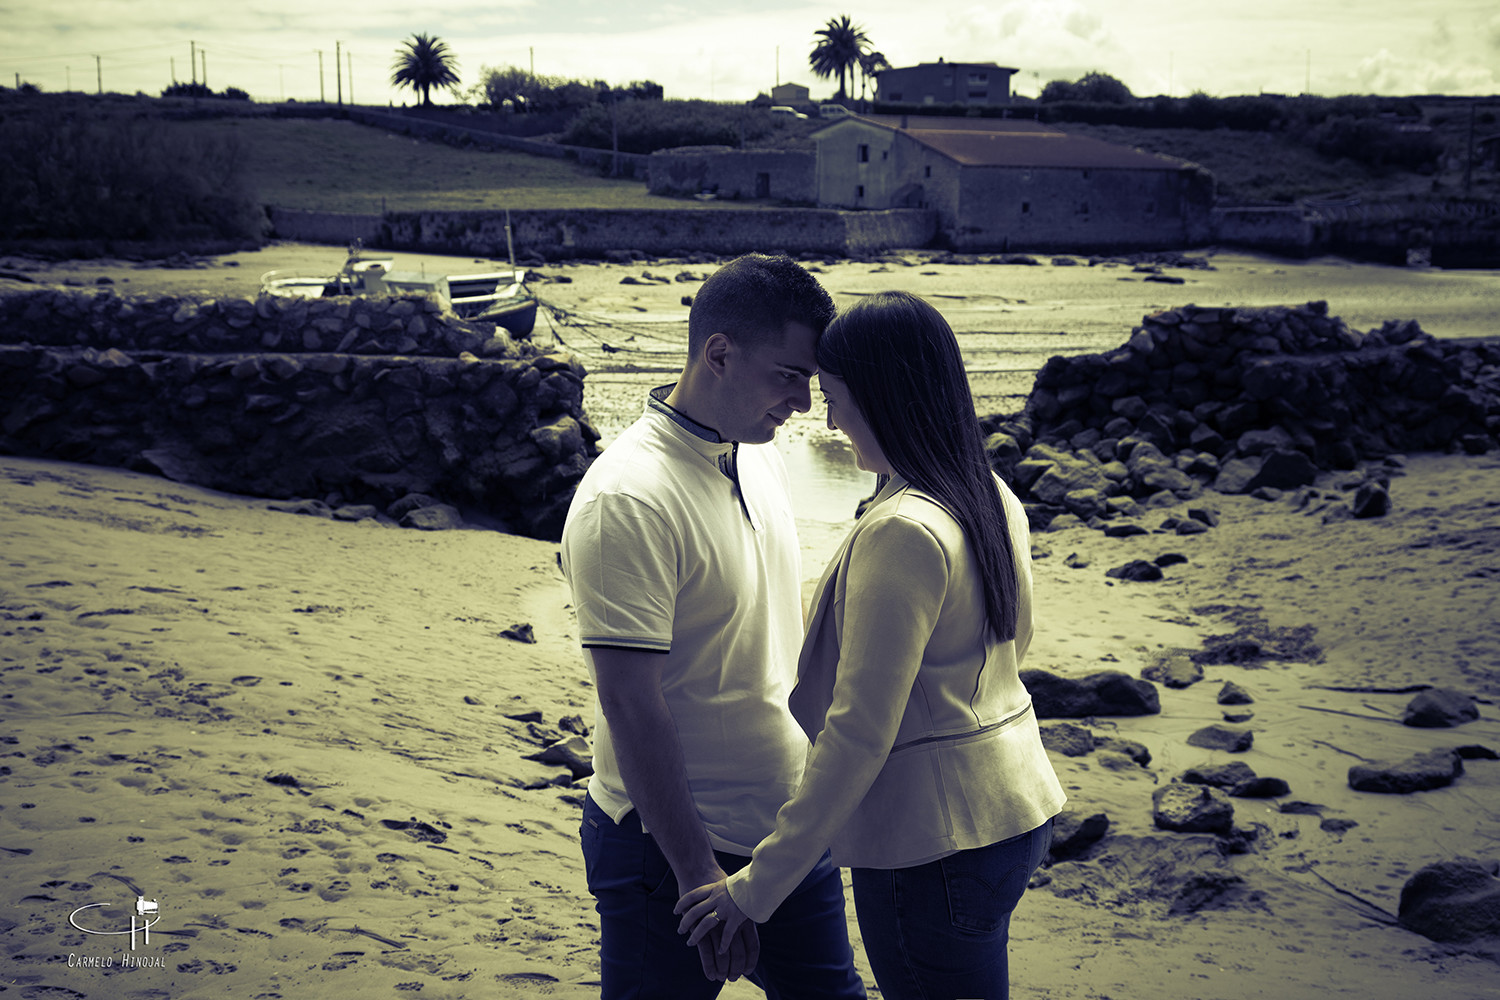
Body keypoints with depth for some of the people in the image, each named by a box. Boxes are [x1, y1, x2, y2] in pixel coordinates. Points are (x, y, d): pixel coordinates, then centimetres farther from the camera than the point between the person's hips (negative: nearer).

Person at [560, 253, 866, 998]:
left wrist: (818, 779, 17)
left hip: (787, 829, 8)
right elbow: (629, 703, -23)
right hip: (671, 847, -8)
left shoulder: (759, 454, 4)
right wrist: (699, 876, -22)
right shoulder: (626, 501, -23)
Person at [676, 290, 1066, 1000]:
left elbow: (858, 735, -24)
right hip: (1015, 808, 9)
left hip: (934, 842, -9)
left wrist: (757, 885, -19)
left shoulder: (901, 534, -23)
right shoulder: (993, 498, 4)